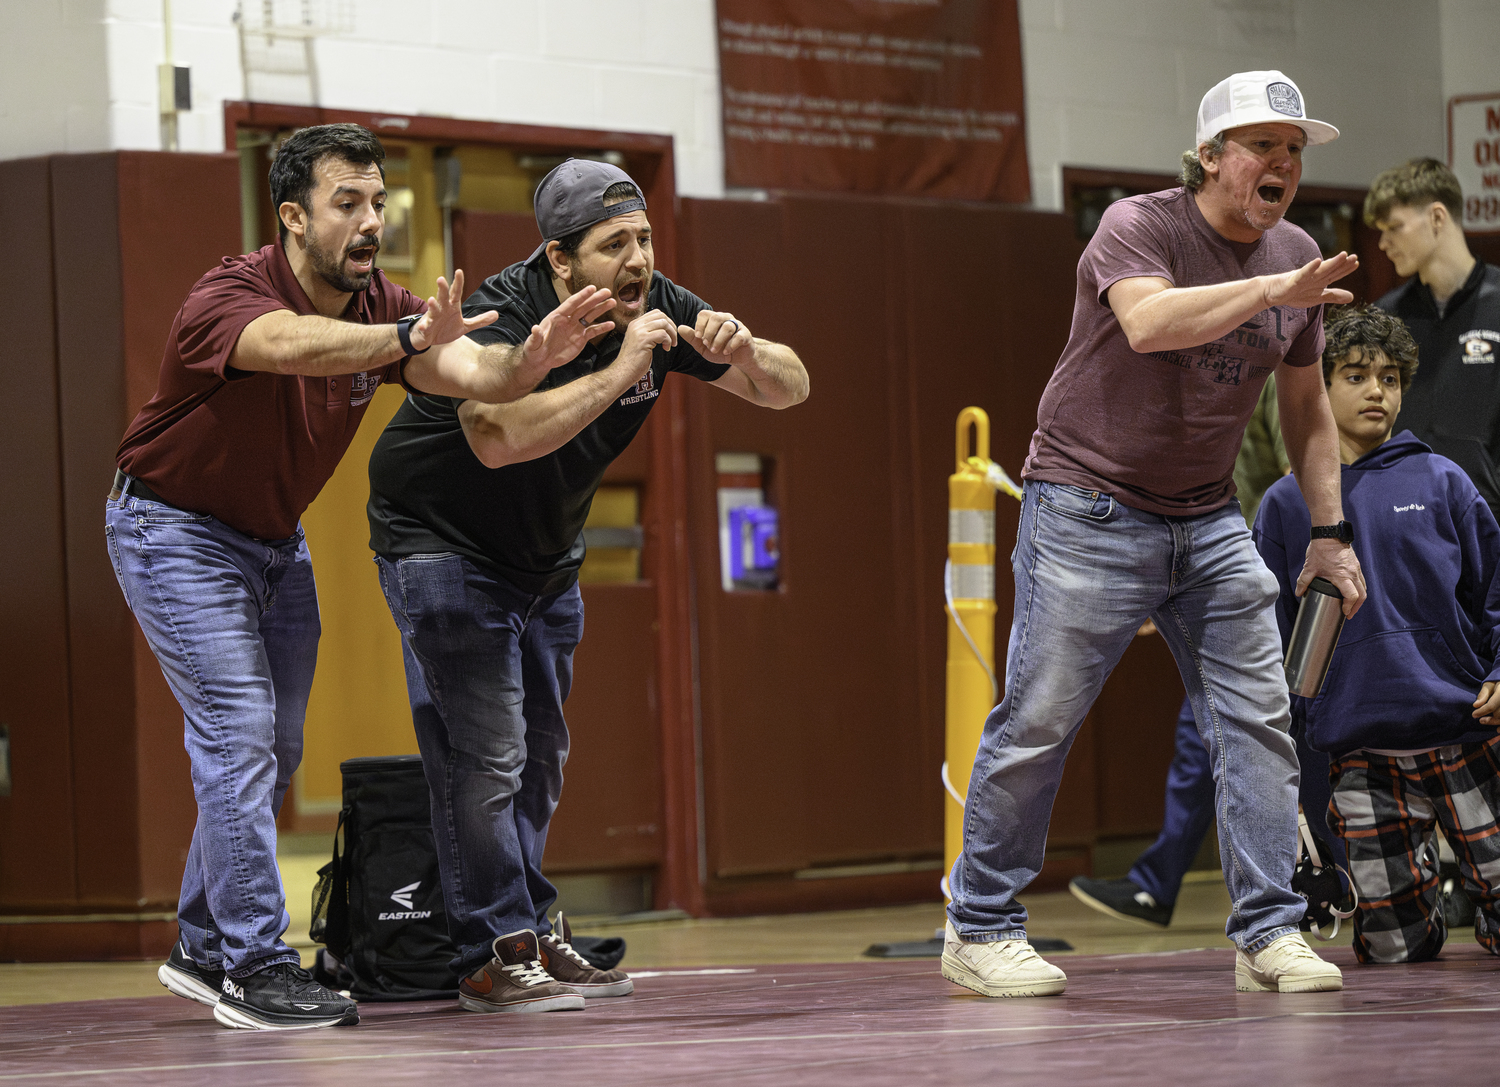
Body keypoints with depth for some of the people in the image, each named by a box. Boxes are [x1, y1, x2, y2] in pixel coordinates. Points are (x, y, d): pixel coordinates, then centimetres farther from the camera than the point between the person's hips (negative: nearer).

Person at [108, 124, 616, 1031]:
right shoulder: (229, 296, -28)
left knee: (277, 748, 11)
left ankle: (205, 949, 25)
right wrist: (407, 340, -67)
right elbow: (290, 343, -51)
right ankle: (256, 970, -15)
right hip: (176, 530, -8)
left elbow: (473, 371, -27)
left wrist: (530, 358, -50)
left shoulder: (383, 310, -10)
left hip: (277, 538, 8)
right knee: (239, 729, -17)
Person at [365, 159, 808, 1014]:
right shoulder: (503, 313, -30)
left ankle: (533, 933, 21)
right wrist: (620, 371, -46)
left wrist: (745, 354, -30)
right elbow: (499, 438, -49)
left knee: (541, 751, 12)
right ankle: (494, 955, -10)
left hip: (546, 551, 7)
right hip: (443, 539, -7)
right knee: (484, 750, -13)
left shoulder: (657, 306, -11)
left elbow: (789, 388, -7)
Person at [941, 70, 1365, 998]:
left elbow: (1305, 403, 17)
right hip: (1090, 510, -6)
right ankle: (981, 930, 8)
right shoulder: (1138, 227, -13)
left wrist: (1331, 529, 11)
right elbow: (1148, 322, -35)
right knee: (1039, 720, -4)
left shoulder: (1297, 257, 6)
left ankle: (1269, 931, 1)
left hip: (1209, 521, 6)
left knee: (1259, 716, -4)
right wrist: (1271, 290, -41)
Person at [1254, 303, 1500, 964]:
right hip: (1362, 754, 0)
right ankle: (1414, 862, 29)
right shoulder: (1287, 505, 8)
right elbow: (1270, 636, 10)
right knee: (1396, 947, -2)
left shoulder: (1440, 482, 5)